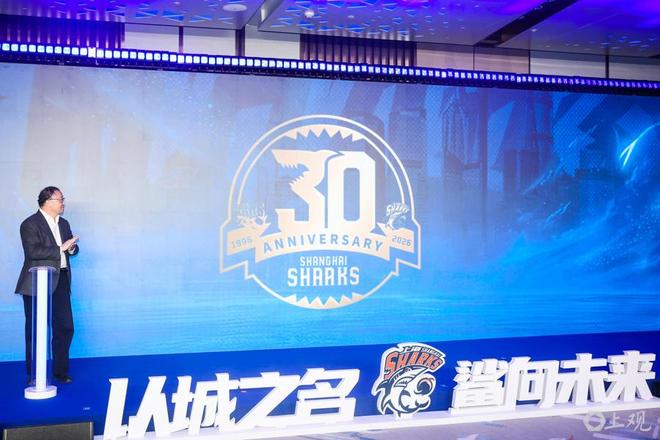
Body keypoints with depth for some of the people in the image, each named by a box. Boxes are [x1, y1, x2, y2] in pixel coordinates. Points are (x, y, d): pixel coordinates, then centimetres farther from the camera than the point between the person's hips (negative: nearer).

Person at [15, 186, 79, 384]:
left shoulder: (63, 223, 15)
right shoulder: (30, 224, -8)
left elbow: (71, 247, 19)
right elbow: (33, 252, -20)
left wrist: (72, 247, -4)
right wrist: (60, 249, -19)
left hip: (60, 281, 6)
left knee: (65, 328, 7)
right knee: (35, 331, 3)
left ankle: (60, 371, 21)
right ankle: (33, 375, 14)